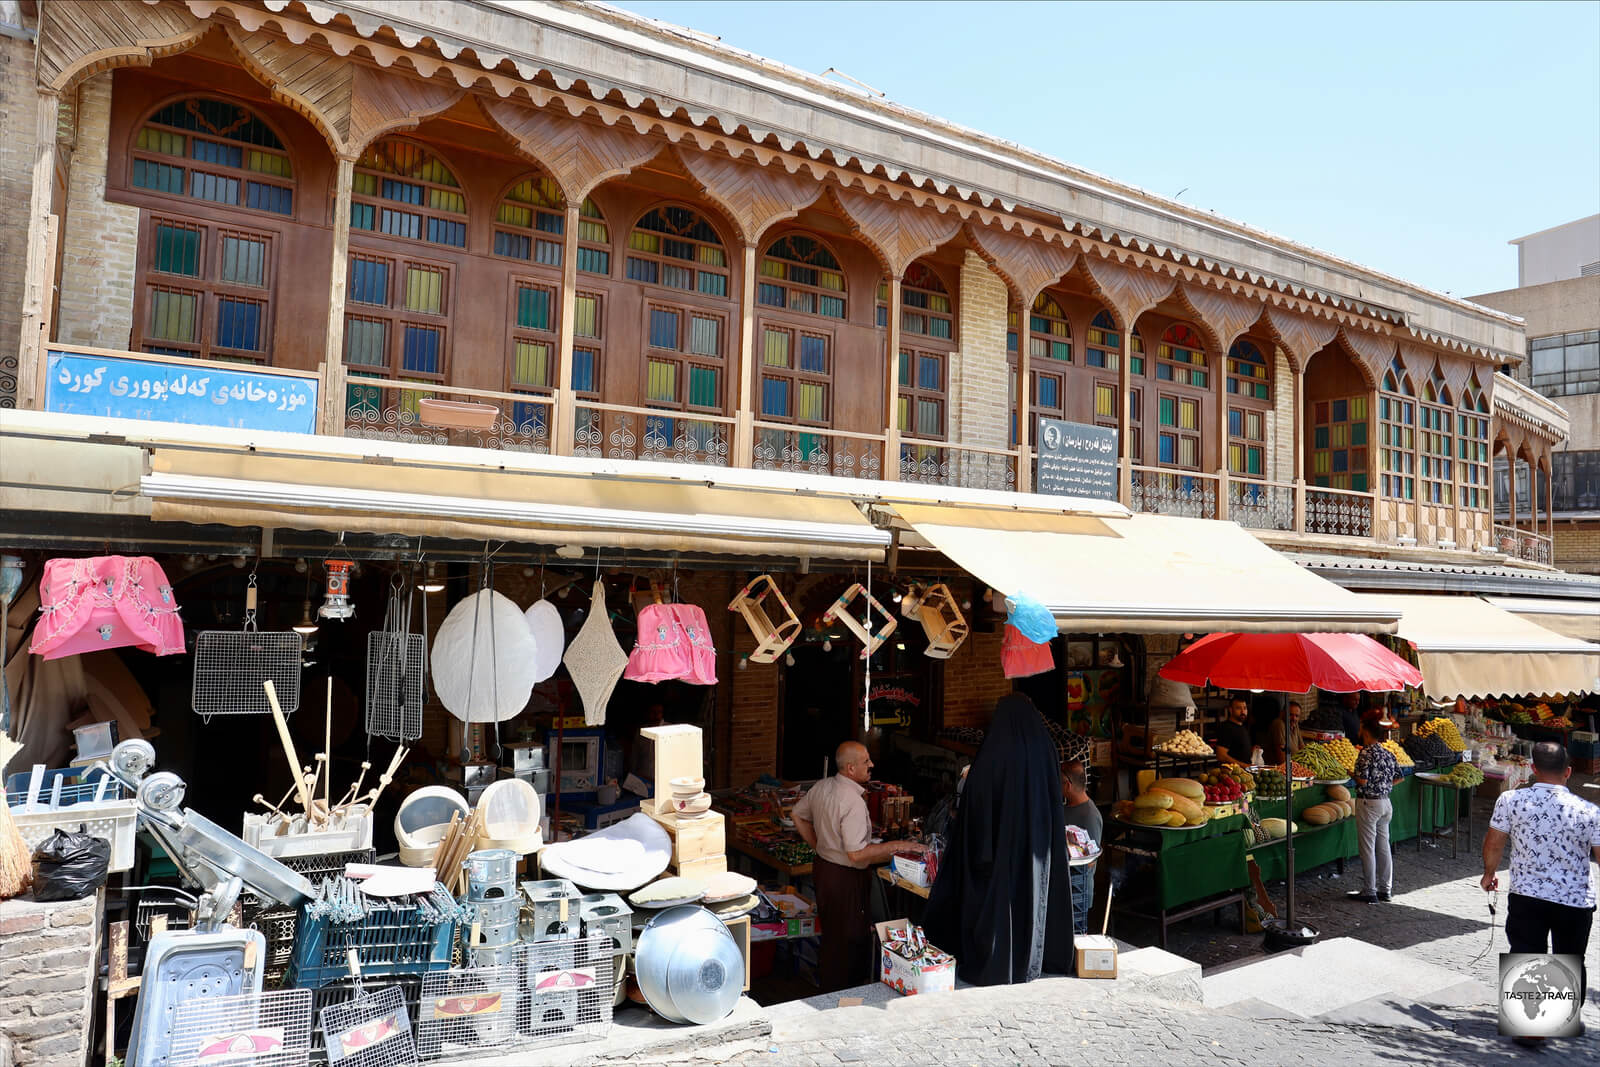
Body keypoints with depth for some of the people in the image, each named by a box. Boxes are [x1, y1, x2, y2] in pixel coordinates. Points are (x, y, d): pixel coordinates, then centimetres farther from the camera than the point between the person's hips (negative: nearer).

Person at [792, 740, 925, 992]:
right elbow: (857, 855, -28)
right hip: (846, 878, -9)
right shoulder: (853, 802, -27)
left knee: (830, 933, 23)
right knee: (847, 941, 5)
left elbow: (798, 814, 15)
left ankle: (826, 988, 38)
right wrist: (897, 846, -22)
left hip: (823, 866, 9)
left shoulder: (822, 786, 0)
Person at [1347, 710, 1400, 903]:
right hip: (1385, 803, 8)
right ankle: (1385, 889, 22)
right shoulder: (1388, 753, 5)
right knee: (1383, 846, 14)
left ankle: (1369, 892, 6)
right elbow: (1398, 777, 11)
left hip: (1368, 803, -7)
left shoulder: (1366, 753, -18)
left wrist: (1352, 775, -3)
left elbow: (1362, 780, -23)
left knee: (1367, 848, 0)